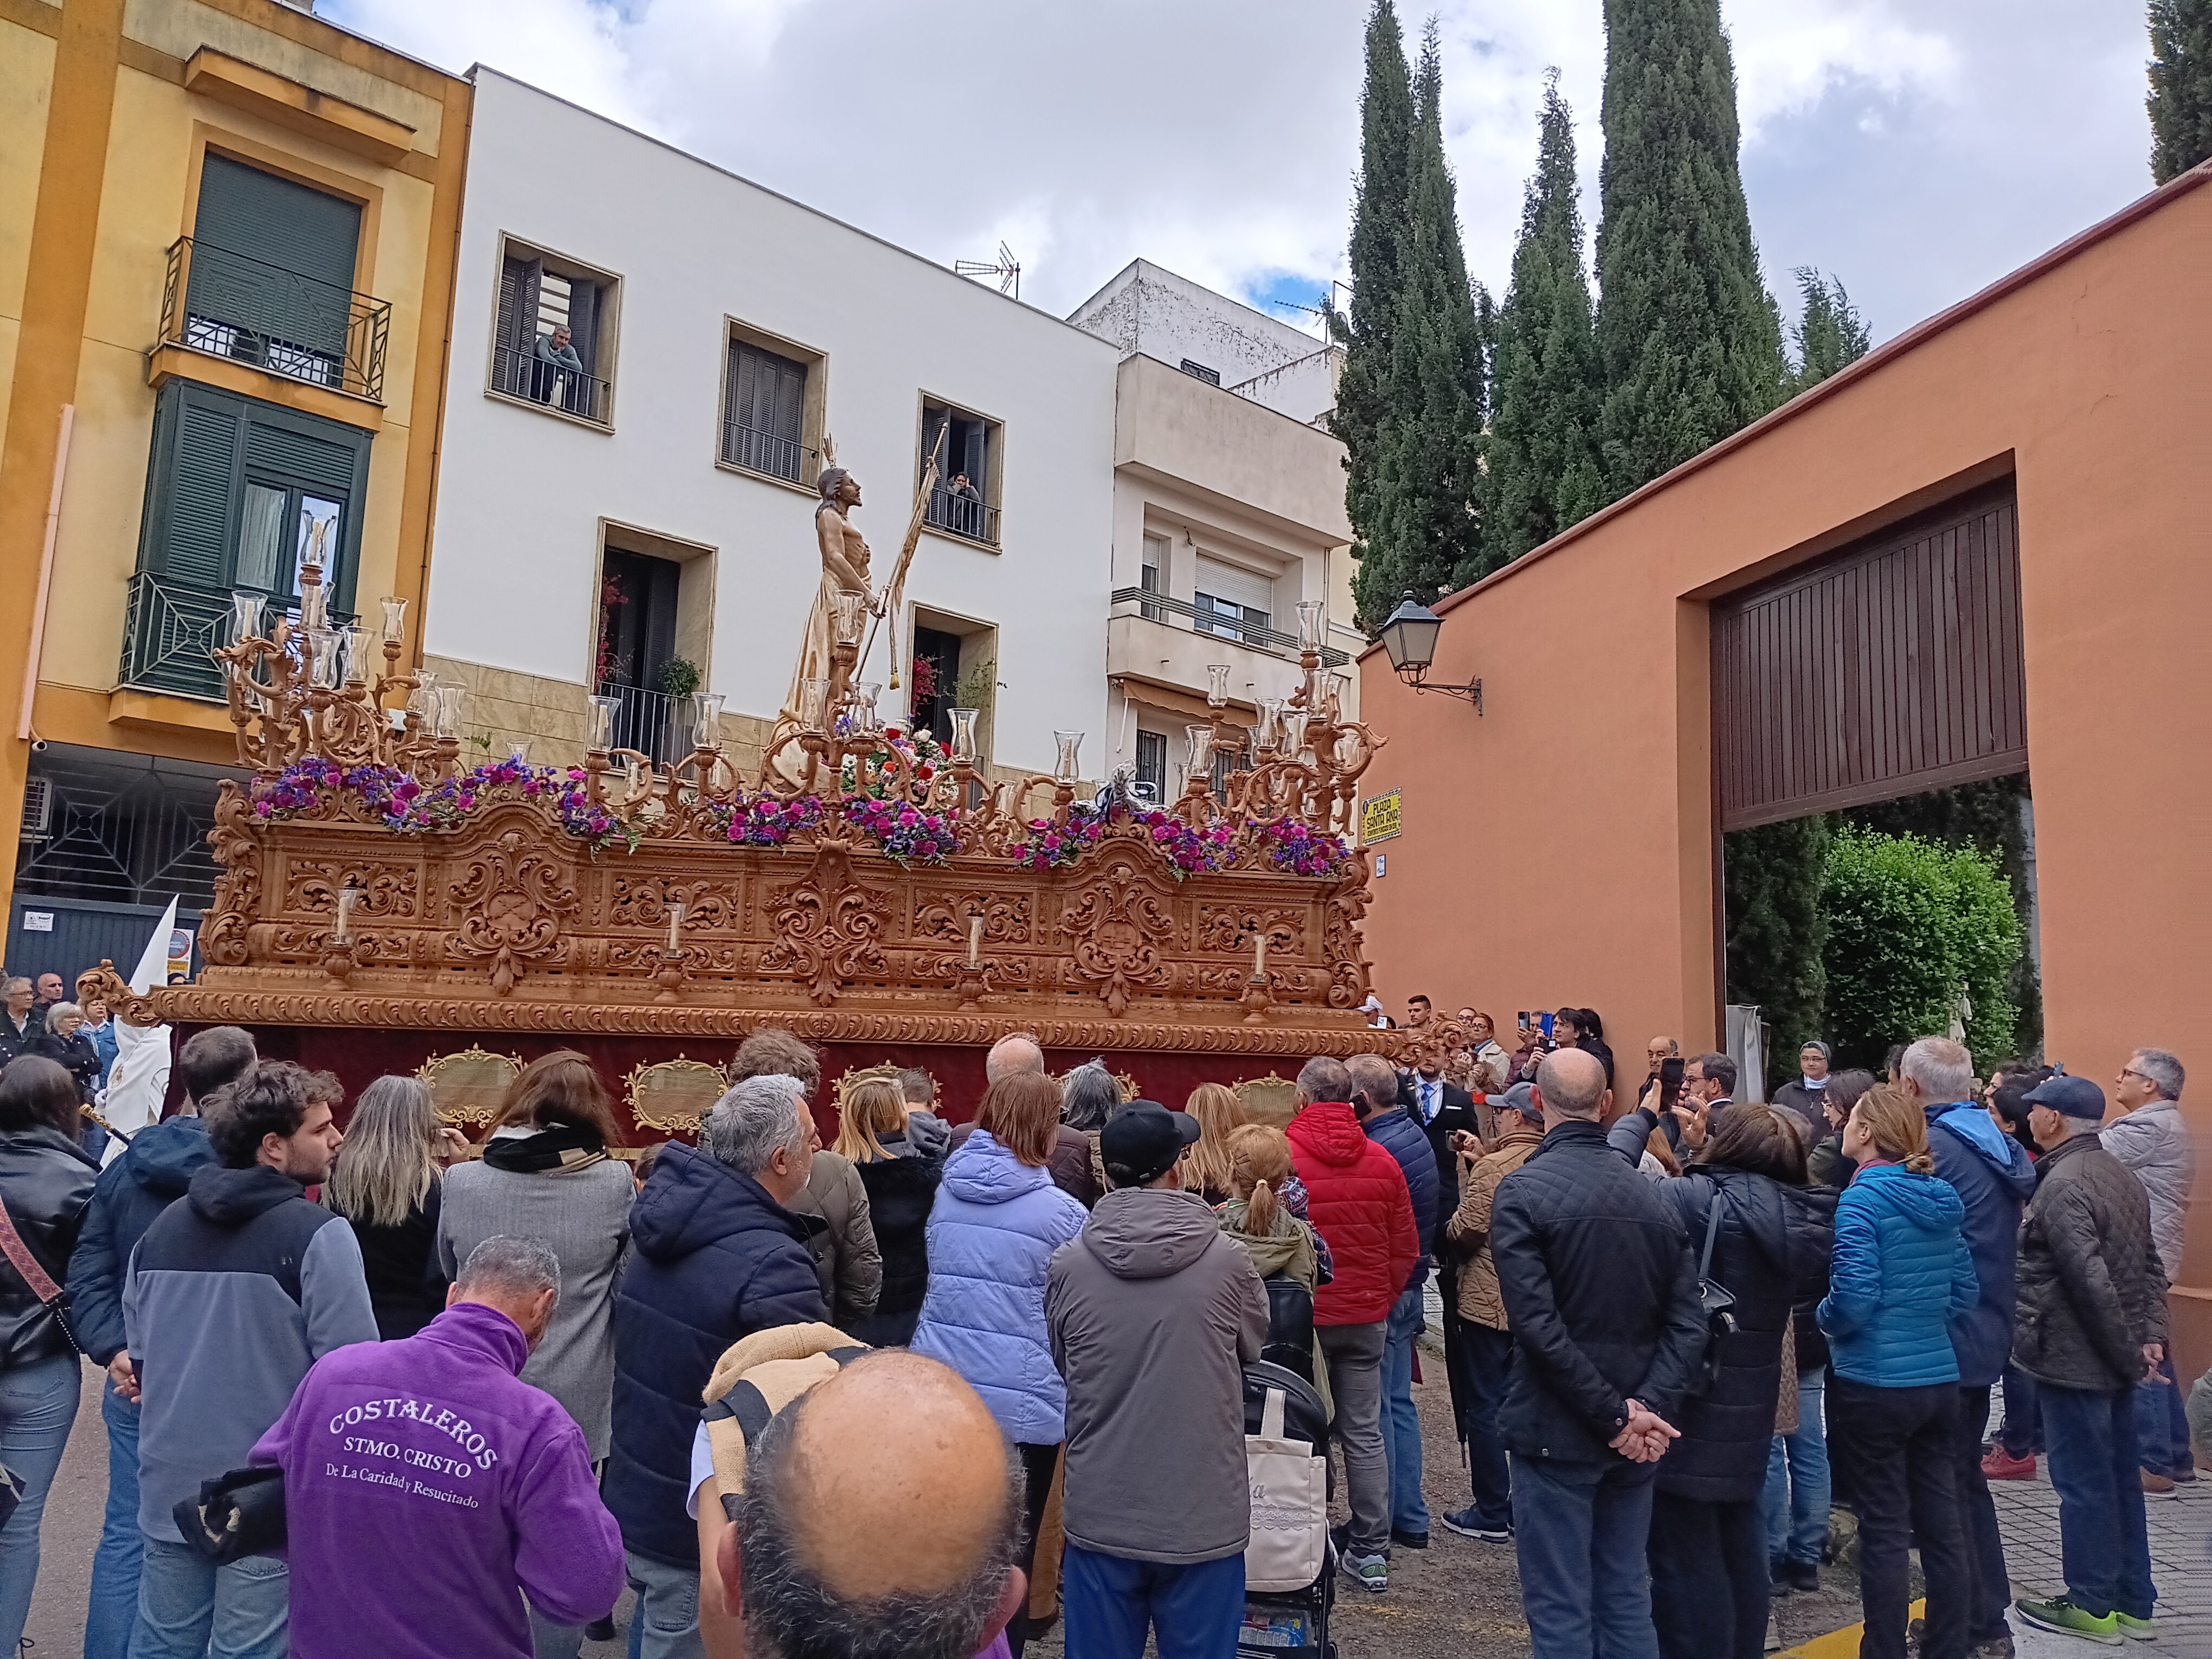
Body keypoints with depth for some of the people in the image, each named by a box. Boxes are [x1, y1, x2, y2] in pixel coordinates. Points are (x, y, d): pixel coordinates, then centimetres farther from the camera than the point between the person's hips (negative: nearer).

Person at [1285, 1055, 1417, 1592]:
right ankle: (1370, 1552, 16)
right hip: (1367, 1317, 3)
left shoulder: (1283, 1157, -15)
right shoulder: (1382, 1163, -2)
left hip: (1303, 1317, -3)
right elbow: (1407, 1249, 4)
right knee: (1364, 1433, 11)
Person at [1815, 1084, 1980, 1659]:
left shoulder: (1862, 1200, -16)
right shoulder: (1940, 1200, 6)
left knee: (1884, 1531, 3)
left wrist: (1822, 1317, -2)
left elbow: (1853, 1299, -21)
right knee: (1942, 1524, 14)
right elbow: (1966, 1293, 12)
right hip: (1941, 1379, 7)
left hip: (1875, 1385, -7)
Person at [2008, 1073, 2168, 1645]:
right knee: (2121, 1478, 16)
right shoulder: (2122, 1176, 9)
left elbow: (2092, 1283, -25)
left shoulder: (2061, 1187, -21)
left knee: (2082, 1483, 3)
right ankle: (2133, 1603, 26)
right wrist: (2150, 1335, 4)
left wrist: (2128, 1354, -15)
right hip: (2116, 1361, 9)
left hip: (2073, 1361, -9)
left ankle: (2091, 1606, 14)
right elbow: (2150, 1267, 11)